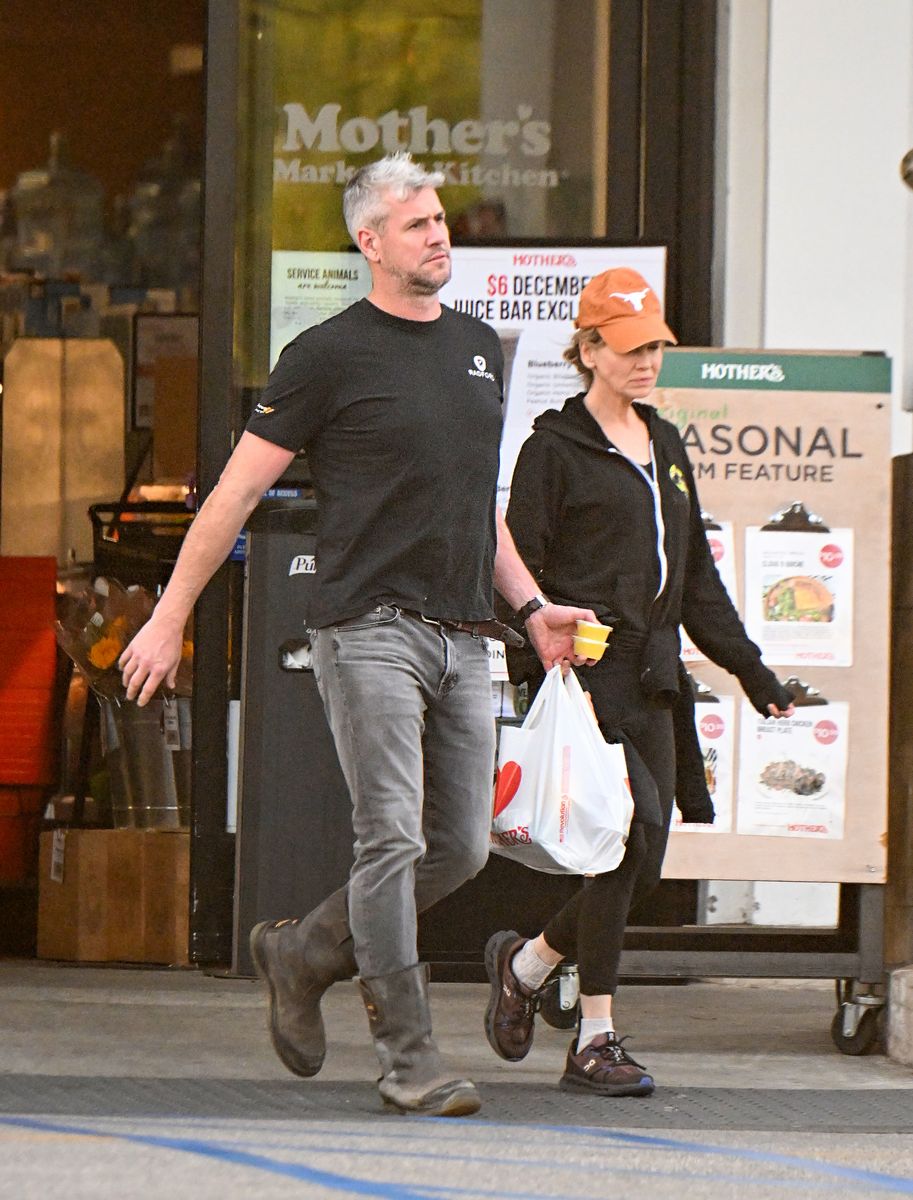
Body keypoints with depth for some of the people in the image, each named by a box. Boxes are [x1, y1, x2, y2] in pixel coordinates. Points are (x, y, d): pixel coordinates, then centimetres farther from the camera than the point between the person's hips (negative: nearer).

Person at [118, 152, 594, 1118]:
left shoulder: (478, 349, 17)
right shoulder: (330, 354, -3)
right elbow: (237, 490, 0)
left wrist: (531, 605, 18)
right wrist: (171, 616, -2)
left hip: (460, 637, 7)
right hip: (369, 628, -7)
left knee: (461, 848, 6)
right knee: (392, 839, -11)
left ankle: (301, 955, 25)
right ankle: (408, 1059, -8)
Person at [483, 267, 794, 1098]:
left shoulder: (666, 448, 19)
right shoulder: (555, 449, -2)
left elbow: (697, 577, 25)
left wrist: (752, 670, 22)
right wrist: (538, 677, -15)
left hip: (652, 681, 7)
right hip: (587, 676, -7)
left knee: (640, 865, 2)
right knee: (635, 830, -18)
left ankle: (526, 961, 27)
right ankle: (595, 1039, -11)